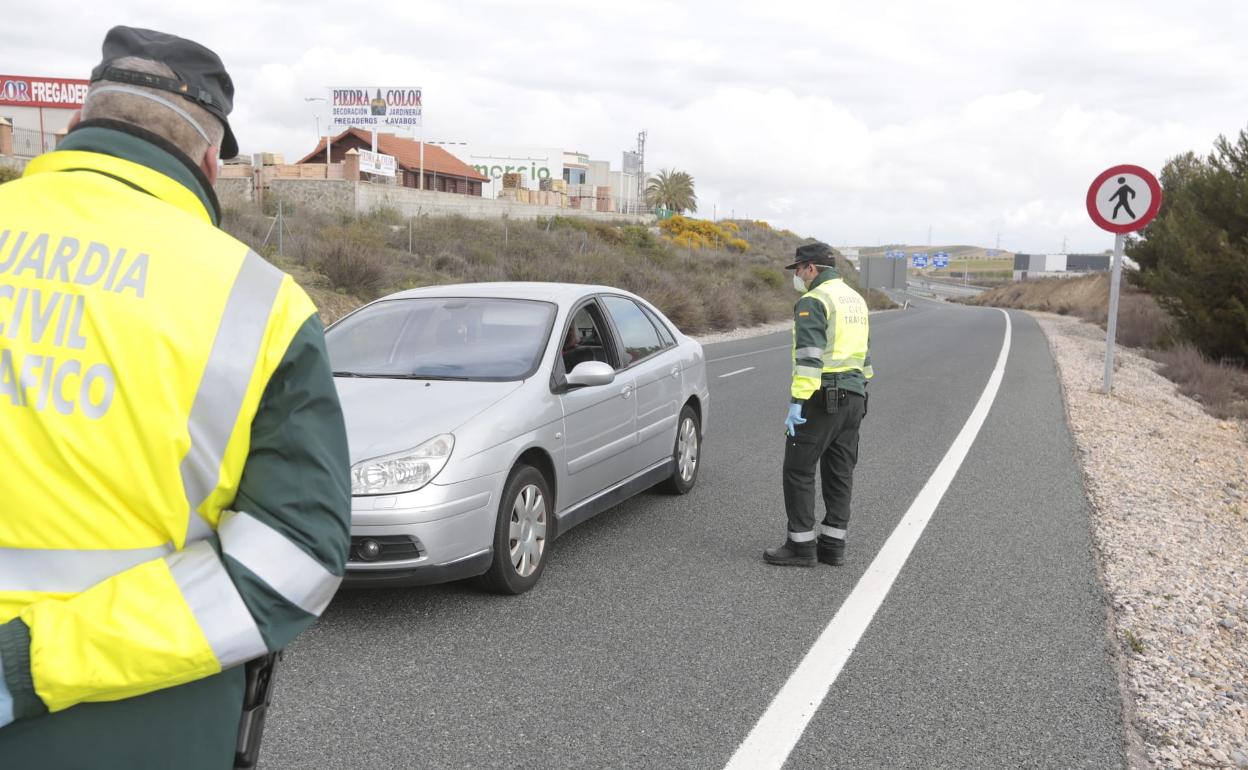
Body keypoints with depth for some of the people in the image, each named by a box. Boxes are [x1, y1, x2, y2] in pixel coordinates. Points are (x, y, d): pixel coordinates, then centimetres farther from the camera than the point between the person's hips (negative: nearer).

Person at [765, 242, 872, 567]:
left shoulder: (813, 302, -12)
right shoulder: (856, 299, 17)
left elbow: (809, 357, -21)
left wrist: (797, 402, -23)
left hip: (822, 397, -9)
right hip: (854, 397, 9)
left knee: (798, 470, -1)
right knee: (839, 473, 11)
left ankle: (801, 545, 1)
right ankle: (833, 544, 15)